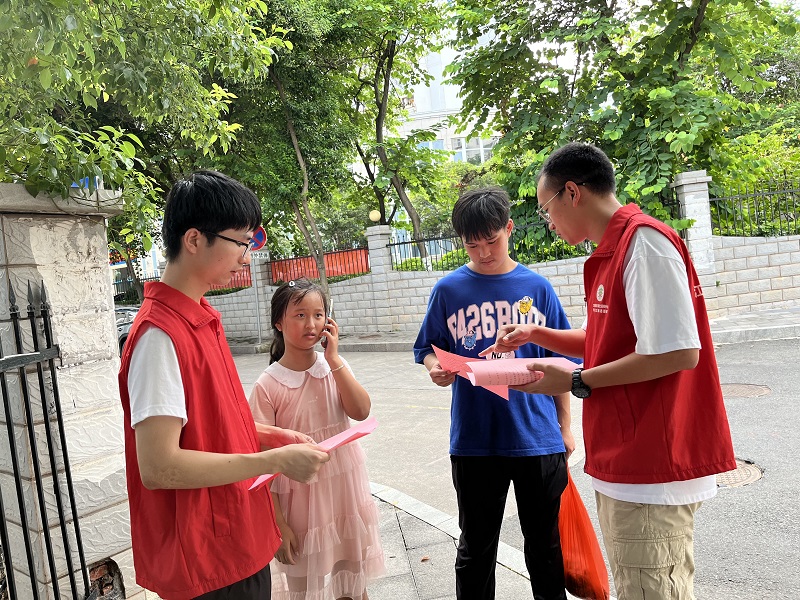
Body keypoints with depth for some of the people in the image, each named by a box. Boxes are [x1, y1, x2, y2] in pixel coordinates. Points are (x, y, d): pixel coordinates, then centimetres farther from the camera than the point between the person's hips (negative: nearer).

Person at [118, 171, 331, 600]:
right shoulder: (160, 334, -22)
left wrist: (277, 438, 3)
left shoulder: (202, 319, 7)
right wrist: (275, 461, -22)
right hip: (205, 563, -8)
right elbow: (158, 465, -26)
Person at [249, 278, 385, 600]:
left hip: (346, 494, 4)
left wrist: (334, 359, -19)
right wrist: (277, 523, -10)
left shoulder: (336, 367, -2)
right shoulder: (269, 385, -14)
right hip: (301, 503, -3)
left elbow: (361, 412, -16)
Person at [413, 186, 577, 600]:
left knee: (545, 544, 17)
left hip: (537, 437, 1)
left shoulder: (537, 287, 1)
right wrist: (435, 368, -18)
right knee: (475, 549, 15)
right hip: (474, 439, 0)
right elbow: (428, 350, 5)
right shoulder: (449, 290, -1)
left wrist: (564, 425, 7)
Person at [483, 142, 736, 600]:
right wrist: (537, 334, 12)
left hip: (651, 470, -10)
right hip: (624, 465, 10)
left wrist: (576, 382, -16)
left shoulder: (644, 240, -16)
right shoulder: (611, 251, 14)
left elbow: (678, 352, -23)